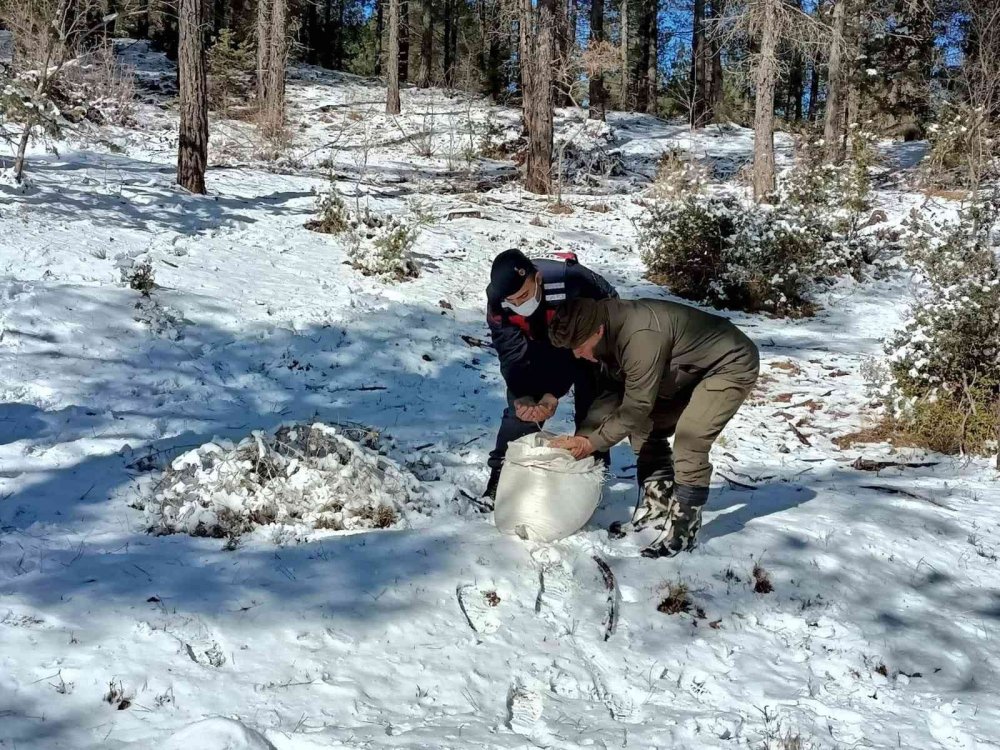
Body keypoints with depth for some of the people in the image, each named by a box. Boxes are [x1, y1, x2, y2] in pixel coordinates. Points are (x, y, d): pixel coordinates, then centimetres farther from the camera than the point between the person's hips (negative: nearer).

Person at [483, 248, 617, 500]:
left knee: (591, 406, -8)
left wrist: (553, 394, -43)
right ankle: (501, 474, 4)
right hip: (542, 345, 3)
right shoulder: (496, 298, -30)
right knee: (520, 406, -4)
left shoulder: (572, 284, -44)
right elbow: (512, 352, -27)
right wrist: (522, 396, -40)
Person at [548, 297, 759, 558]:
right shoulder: (611, 333, -8)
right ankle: (657, 509, 17)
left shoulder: (641, 337, -37)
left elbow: (637, 407, -30)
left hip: (731, 365, -9)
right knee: (646, 429, 6)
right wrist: (582, 435, -11)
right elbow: (612, 392, 0)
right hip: (693, 368, 10)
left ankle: (682, 530, -9)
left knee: (689, 441, -21)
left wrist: (592, 442, -23)